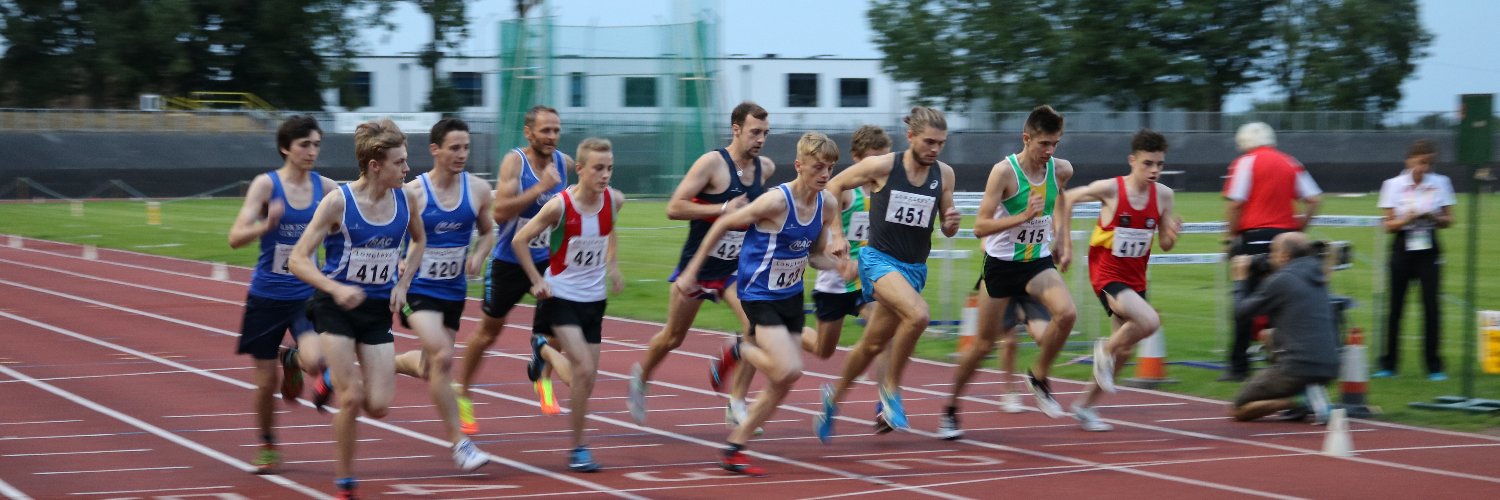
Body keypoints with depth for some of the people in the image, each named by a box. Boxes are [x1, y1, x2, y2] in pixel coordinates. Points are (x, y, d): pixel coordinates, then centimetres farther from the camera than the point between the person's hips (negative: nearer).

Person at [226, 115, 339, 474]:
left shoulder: (325, 187, -3)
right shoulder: (266, 184, -11)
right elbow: (236, 238, -18)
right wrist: (267, 226, -37)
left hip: (306, 295, 1)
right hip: (267, 296, -1)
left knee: (315, 362, -24)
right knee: (266, 382, 6)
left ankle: (291, 360, 14)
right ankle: (267, 447, 32)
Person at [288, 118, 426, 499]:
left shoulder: (405, 200, -5)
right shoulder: (338, 202, -17)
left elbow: (418, 240, 18)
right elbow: (298, 260, -16)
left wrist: (403, 284, 5)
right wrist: (335, 288, -32)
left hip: (378, 310, 4)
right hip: (337, 307, -4)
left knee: (378, 407, -3)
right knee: (350, 401, -9)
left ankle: (336, 379, 30)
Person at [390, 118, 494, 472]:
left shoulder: (478, 190, -2)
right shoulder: (412, 193, -13)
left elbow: (487, 232, 14)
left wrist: (478, 256, -6)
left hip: (454, 292, 5)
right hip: (418, 290, -5)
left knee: (430, 368, 15)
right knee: (443, 357, -22)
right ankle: (459, 443, -14)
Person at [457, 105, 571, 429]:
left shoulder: (563, 162, -4)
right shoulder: (514, 162, -19)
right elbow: (499, 213, -32)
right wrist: (540, 188, -35)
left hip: (546, 259, 3)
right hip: (508, 260, -3)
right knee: (489, 330, 11)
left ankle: (542, 376, 0)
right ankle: (462, 396, 30)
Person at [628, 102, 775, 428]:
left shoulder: (765, 168, 0)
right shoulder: (712, 163, -19)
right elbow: (674, 208, -24)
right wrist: (722, 209, -28)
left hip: (736, 267, 4)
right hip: (697, 265, -4)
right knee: (673, 337, 13)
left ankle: (737, 405, -10)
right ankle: (641, 377, 43)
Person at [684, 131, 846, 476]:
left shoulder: (827, 205, -3)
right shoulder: (777, 201, -23)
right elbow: (723, 225, -13)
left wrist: (838, 263, -13)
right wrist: (691, 272, -10)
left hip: (791, 297, 7)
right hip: (760, 295, -7)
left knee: (781, 386, 7)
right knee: (789, 370, -23)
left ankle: (734, 450, 19)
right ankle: (740, 352, 7)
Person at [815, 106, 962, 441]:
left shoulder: (944, 175, 1)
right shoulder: (882, 166, -11)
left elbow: (947, 230, 11)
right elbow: (834, 185, 2)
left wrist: (952, 222, -13)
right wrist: (837, 235, -4)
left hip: (914, 268, 5)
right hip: (879, 260, -5)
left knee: (873, 345, 14)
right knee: (918, 314, -31)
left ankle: (834, 397, 38)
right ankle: (891, 386, -11)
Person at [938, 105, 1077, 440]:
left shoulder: (1061, 170, -6)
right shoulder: (1004, 172, -21)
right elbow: (980, 227, -24)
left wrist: (1063, 244, 19)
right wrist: (1024, 216, -35)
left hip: (1038, 262, 3)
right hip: (1001, 264, -3)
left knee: (1067, 313, -25)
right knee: (984, 343, 4)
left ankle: (1039, 377, -2)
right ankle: (950, 409, 25)